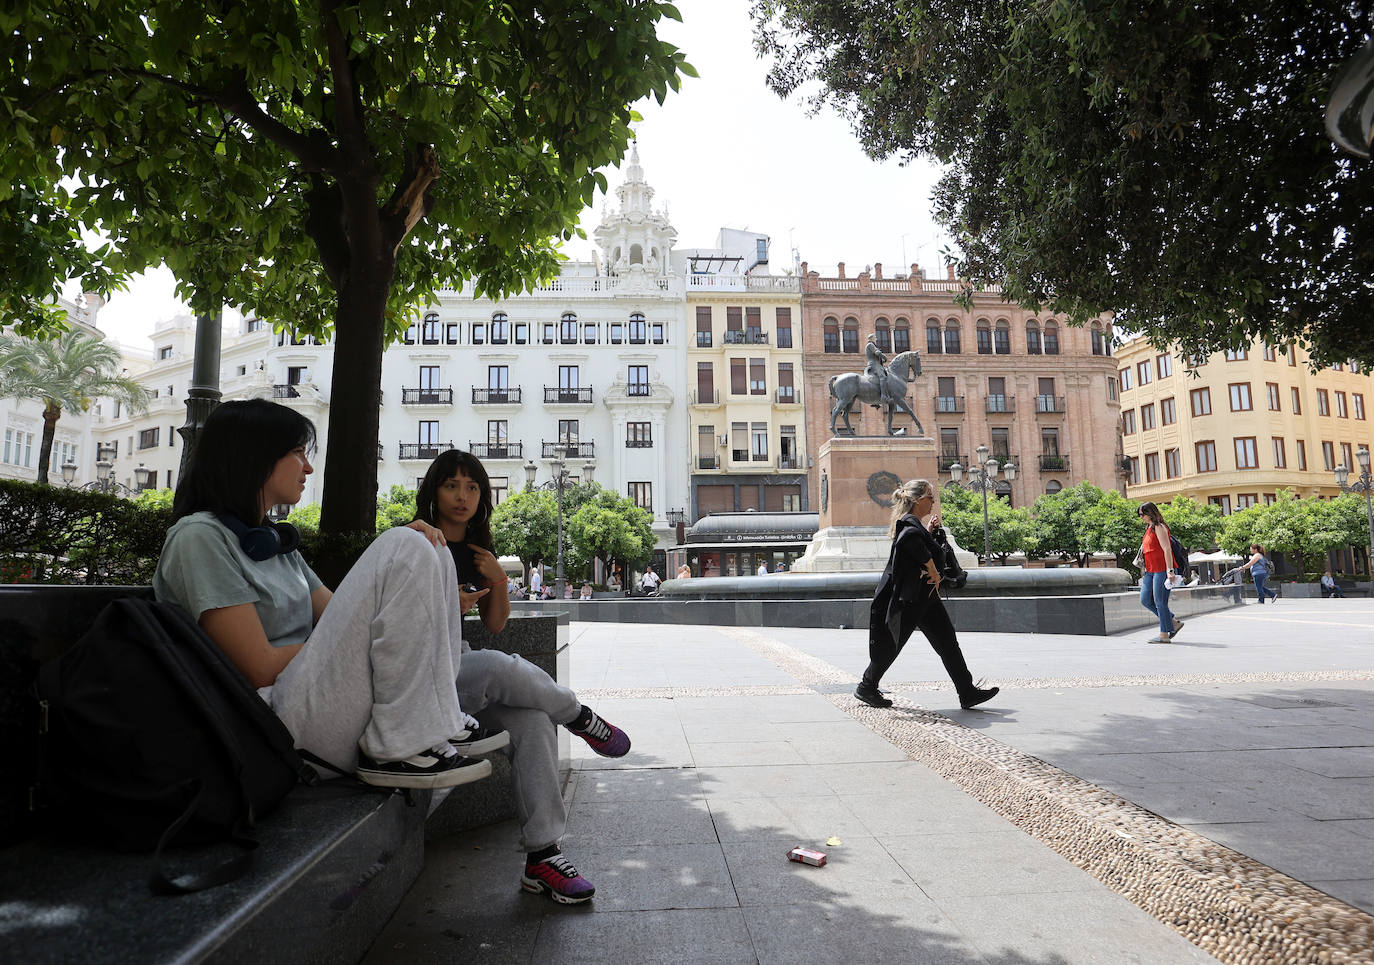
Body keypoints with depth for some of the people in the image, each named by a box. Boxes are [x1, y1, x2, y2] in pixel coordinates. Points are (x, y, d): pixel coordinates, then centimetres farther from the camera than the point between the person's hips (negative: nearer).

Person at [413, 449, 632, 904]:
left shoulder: (478, 549, 15)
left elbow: (495, 624, 16)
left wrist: (498, 581, -2)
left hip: (461, 666, 6)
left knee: (533, 721, -23)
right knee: (502, 668, -35)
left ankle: (542, 855, -20)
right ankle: (578, 716, -6)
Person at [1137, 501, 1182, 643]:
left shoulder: (1159, 527, -9)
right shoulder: (1149, 528, 19)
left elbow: (1167, 550, -16)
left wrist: (1170, 570, -22)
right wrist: (1144, 569, 22)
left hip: (1162, 570, -9)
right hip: (1151, 571, 9)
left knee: (1160, 602, -5)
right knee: (1145, 600, 6)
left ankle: (1164, 635, 3)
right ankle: (1174, 623, 17)